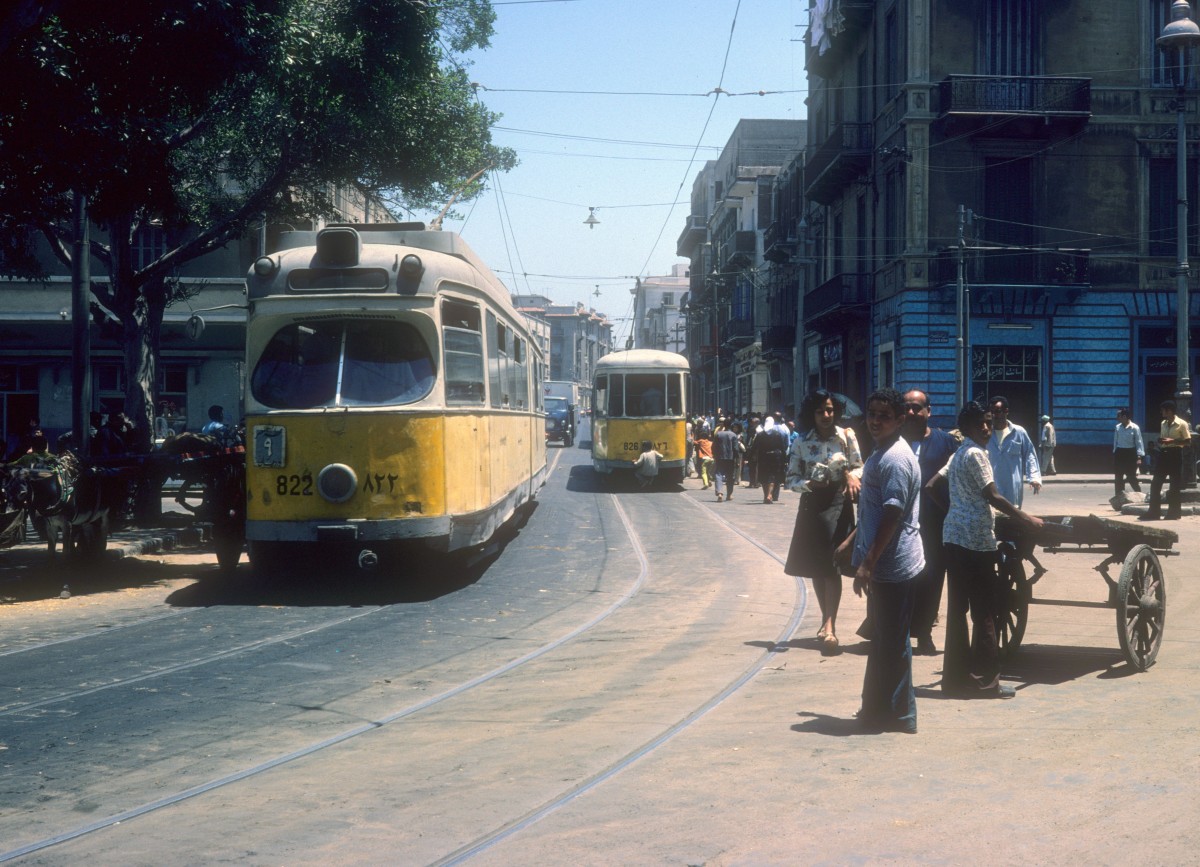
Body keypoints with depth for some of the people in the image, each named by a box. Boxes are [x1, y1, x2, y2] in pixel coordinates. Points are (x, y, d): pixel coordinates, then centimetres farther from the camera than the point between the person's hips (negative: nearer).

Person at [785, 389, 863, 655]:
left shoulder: (847, 436, -2)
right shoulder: (801, 442, 0)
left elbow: (860, 467, 7)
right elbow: (791, 479, 2)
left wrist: (852, 475, -15)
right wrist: (809, 484, -17)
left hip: (838, 504, -2)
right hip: (812, 505, 2)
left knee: (832, 566, -9)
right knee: (815, 567, 9)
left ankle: (829, 625, -12)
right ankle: (827, 620, 23)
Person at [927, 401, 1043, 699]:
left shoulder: (958, 454, 17)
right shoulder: (975, 454, -11)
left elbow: (931, 487, 19)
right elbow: (993, 497, -15)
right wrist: (1026, 519, -9)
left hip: (955, 537, 10)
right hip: (976, 540, -10)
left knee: (958, 607, 10)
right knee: (985, 611, -4)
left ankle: (956, 677, 14)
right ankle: (985, 680, -1)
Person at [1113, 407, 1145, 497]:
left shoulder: (1134, 428, -10)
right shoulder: (1117, 427, 4)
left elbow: (1139, 442, -9)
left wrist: (1139, 456, -13)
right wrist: (1115, 453, 10)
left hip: (1130, 453, -5)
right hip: (1119, 453, 5)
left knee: (1132, 477, -2)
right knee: (1118, 477, 7)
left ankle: (1139, 495, 10)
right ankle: (1119, 496, 15)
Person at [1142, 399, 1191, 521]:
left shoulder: (1181, 424, -9)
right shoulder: (1163, 424, 13)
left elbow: (1188, 441, -10)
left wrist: (1172, 441, -20)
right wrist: (1160, 441, 1)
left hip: (1175, 454, -7)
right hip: (1163, 453, 7)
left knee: (1175, 485, 0)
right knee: (1156, 483, 2)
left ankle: (1174, 513, 8)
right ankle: (1154, 512, 6)